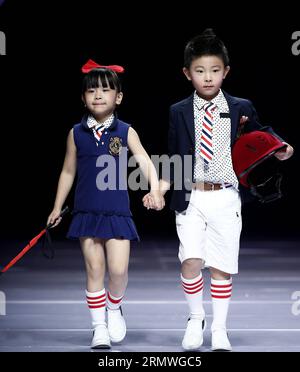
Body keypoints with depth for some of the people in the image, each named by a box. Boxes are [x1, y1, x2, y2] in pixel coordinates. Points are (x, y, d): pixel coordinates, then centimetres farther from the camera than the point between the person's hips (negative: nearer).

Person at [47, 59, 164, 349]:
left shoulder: (125, 132, 1)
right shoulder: (76, 134, 5)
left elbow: (145, 163, -7)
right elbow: (68, 171, 13)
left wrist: (155, 190, -24)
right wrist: (57, 208, 16)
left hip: (117, 213, -1)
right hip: (87, 212, 1)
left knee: (118, 269, -8)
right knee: (94, 269, 1)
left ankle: (114, 307, 23)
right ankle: (99, 325, 12)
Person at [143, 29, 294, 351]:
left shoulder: (241, 108, 4)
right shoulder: (179, 112, 6)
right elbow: (174, 160, 10)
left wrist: (280, 151, -8)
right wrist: (159, 190, -1)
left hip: (226, 200, 0)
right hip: (190, 199, 0)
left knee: (221, 267, 4)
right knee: (191, 262, -12)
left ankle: (219, 330, 20)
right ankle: (195, 318, 14)